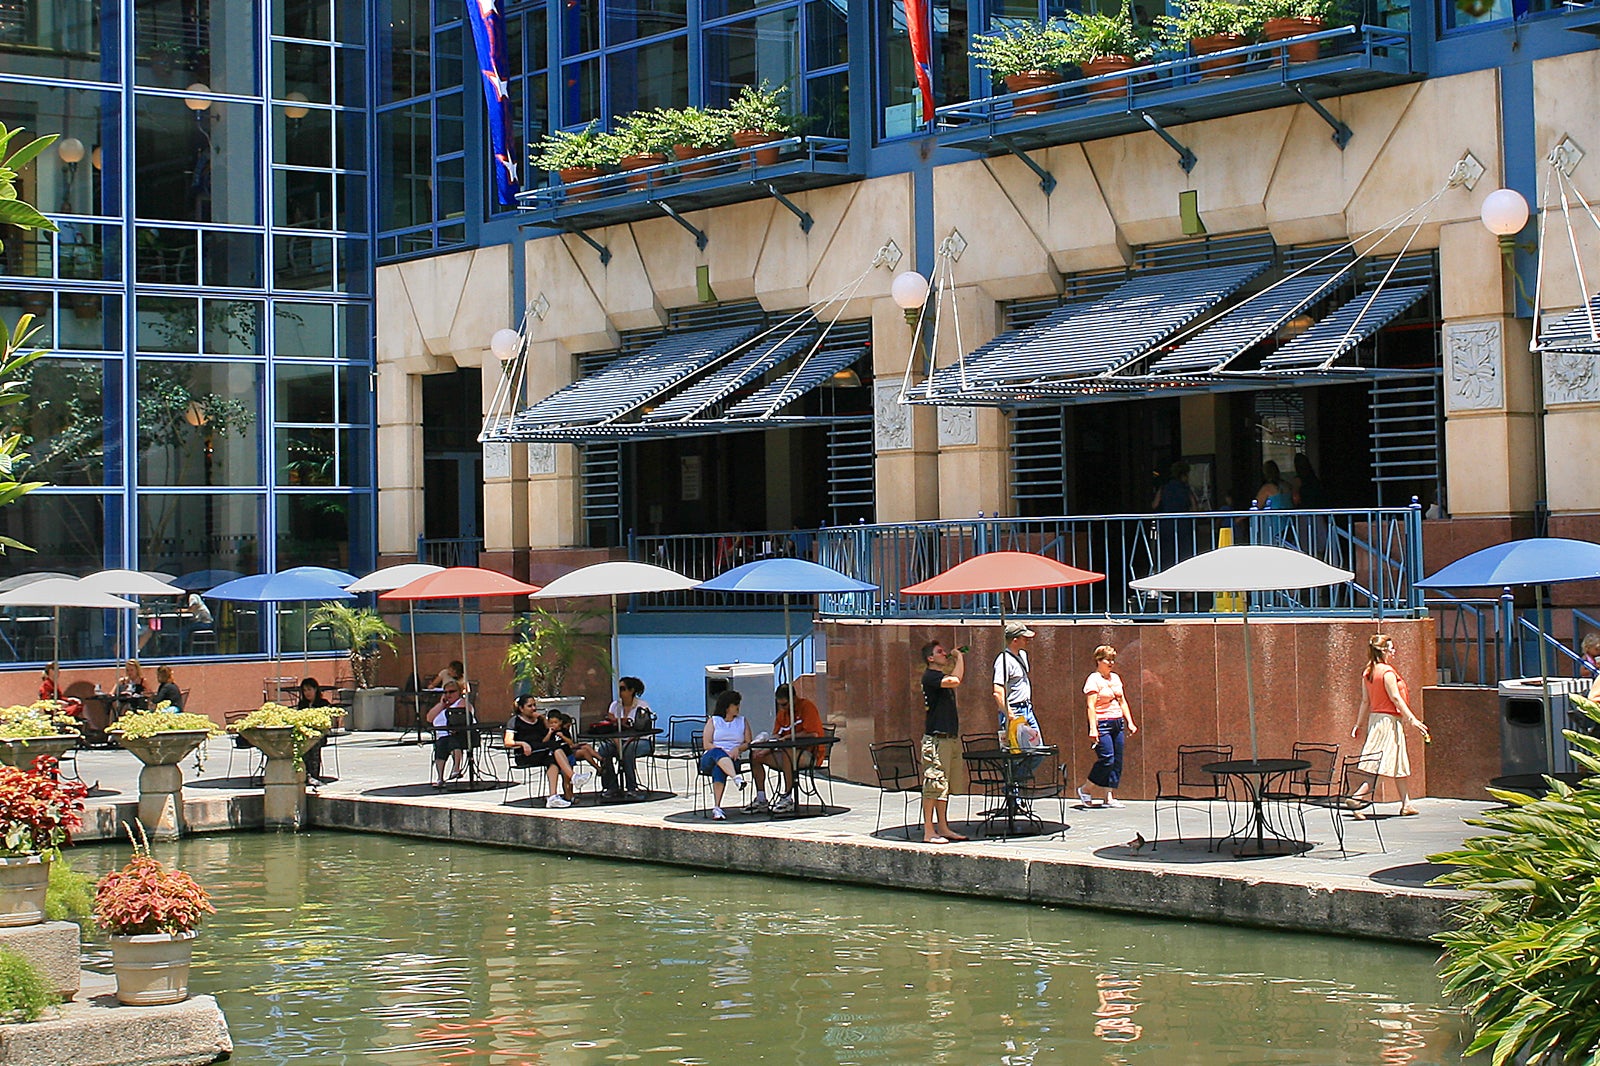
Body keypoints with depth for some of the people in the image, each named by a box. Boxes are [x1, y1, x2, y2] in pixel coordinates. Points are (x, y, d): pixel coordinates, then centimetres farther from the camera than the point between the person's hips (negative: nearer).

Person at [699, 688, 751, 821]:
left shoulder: (742, 721, 23)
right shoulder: (713, 720, 16)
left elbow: (748, 743, 16)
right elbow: (707, 744, 4)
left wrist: (738, 749, -7)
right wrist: (724, 752, -12)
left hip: (732, 760, 1)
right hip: (709, 759, -1)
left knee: (719, 769, -38)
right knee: (717, 753, -40)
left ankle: (716, 808, -48)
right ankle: (736, 778, -65)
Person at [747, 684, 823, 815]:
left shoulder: (806, 706, -11)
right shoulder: (782, 713, 13)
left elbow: (813, 734, -21)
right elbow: (776, 737, 9)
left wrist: (788, 737, -17)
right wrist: (765, 751, -11)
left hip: (810, 754, -8)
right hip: (789, 752, 8)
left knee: (787, 753, -39)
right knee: (755, 756, -4)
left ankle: (787, 798, -34)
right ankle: (761, 800, -5)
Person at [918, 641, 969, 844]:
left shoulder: (942, 677, 18)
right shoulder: (930, 676, -12)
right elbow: (955, 680, -25)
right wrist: (959, 658, -14)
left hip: (949, 737, 10)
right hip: (936, 738, -10)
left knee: (943, 785, 13)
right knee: (933, 783, -8)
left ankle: (943, 828, 19)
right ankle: (929, 832, -7)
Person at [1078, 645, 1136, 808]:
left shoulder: (1115, 677, 15)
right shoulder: (1094, 680, -8)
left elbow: (1122, 701, 21)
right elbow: (1090, 706, -15)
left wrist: (1130, 722, 15)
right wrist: (1093, 728, -23)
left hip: (1117, 723, 8)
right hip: (1102, 723, -8)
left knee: (1117, 761, 3)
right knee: (1107, 759, -13)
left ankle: (1109, 797, 7)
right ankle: (1084, 790, 4)